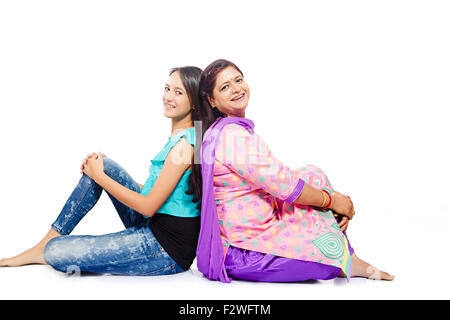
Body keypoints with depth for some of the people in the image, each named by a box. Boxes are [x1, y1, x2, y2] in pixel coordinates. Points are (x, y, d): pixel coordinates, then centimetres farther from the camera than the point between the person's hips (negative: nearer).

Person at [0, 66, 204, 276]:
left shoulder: (183, 144, -19)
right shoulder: (177, 138, 12)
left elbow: (149, 207, -18)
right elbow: (152, 190, 15)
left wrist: (99, 176, -7)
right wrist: (101, 169, 10)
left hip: (168, 251, -10)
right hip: (152, 227, 10)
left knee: (56, 254, -18)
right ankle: (49, 241, 12)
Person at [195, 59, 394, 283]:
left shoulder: (224, 131, 11)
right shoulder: (233, 134, -21)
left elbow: (274, 180, 11)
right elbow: (283, 185, -22)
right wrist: (332, 201, -5)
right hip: (243, 254, -10)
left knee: (312, 174, 5)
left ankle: (349, 260, 7)